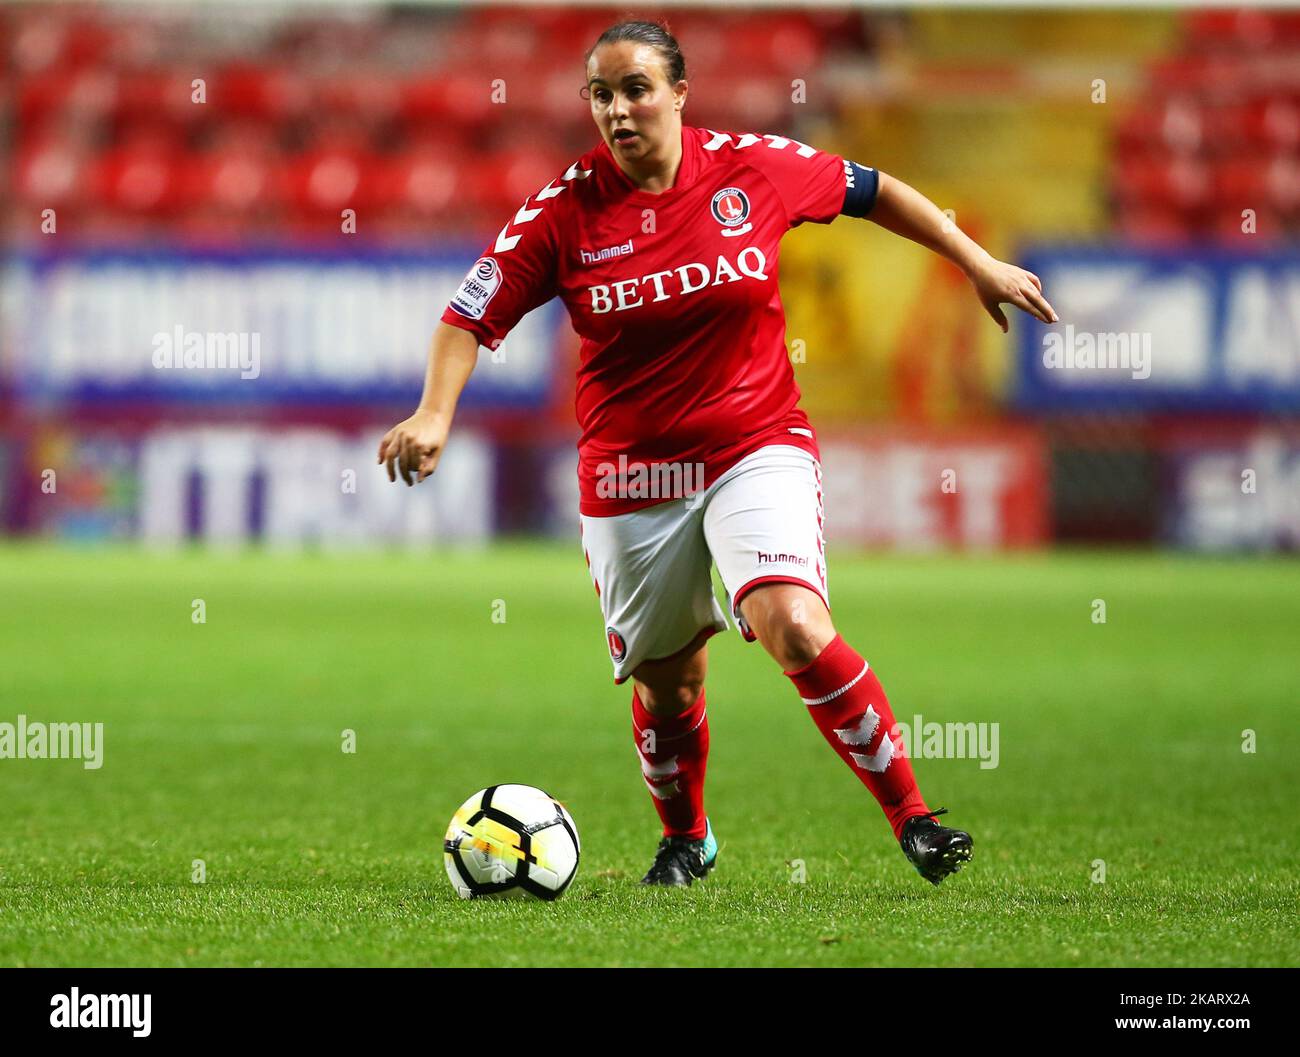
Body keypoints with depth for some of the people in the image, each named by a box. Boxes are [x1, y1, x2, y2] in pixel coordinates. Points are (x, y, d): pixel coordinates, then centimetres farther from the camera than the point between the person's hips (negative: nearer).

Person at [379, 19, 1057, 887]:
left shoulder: (755, 169, -7)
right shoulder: (565, 212, -8)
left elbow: (874, 192, 9)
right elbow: (472, 315, -3)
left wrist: (980, 265, 11)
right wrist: (436, 414, -19)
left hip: (758, 447, -1)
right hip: (631, 473, 1)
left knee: (795, 628, -25)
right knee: (666, 680, 11)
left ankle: (911, 816, -13)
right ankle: (686, 839, 41)